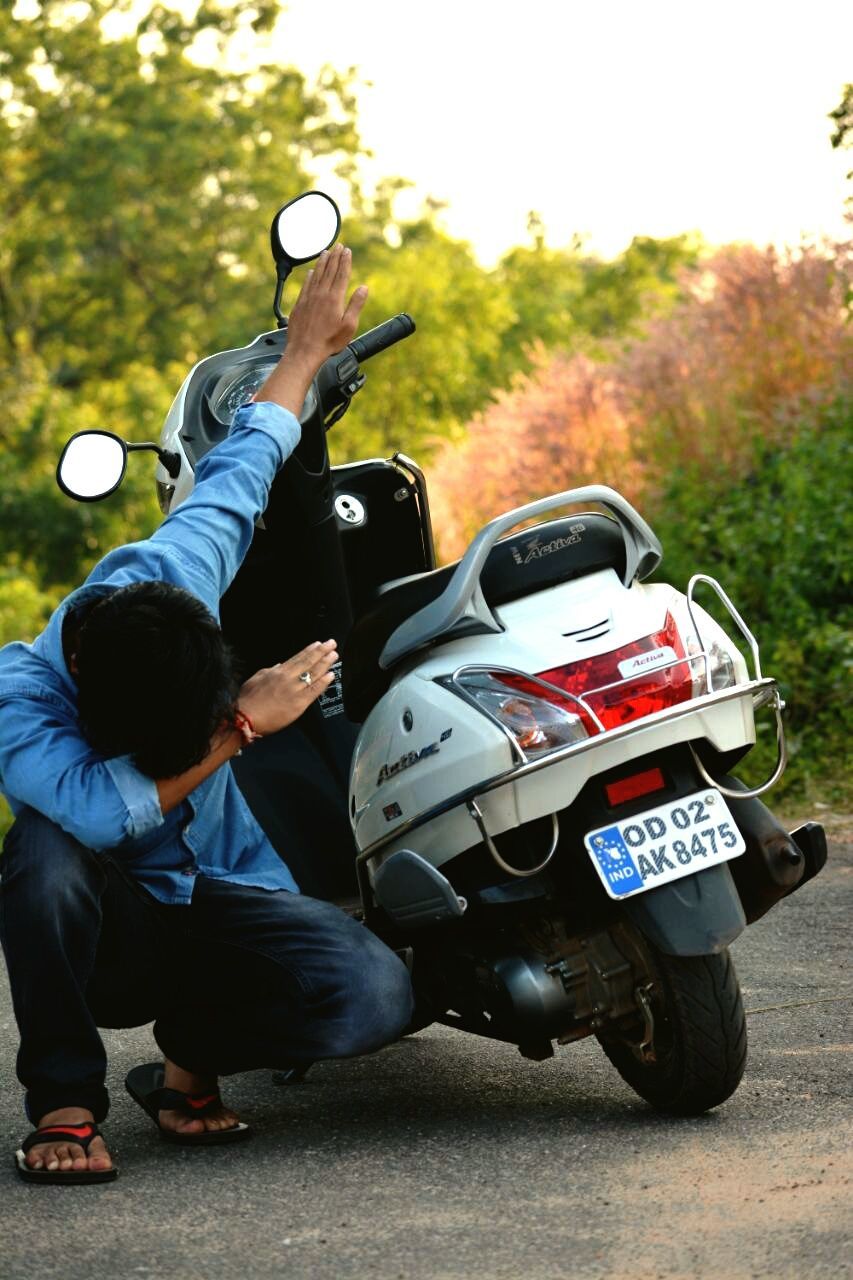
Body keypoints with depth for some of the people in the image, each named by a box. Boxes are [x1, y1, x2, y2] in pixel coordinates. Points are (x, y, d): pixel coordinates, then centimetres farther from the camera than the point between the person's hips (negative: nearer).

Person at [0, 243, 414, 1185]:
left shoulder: (166, 573, -16)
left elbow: (236, 472, 5)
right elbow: (104, 808, -45)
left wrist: (304, 351, 20)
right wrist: (242, 725, -37)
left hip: (221, 893, 3)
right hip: (104, 930, -3)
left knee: (374, 994, -27)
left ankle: (187, 1056, 2)